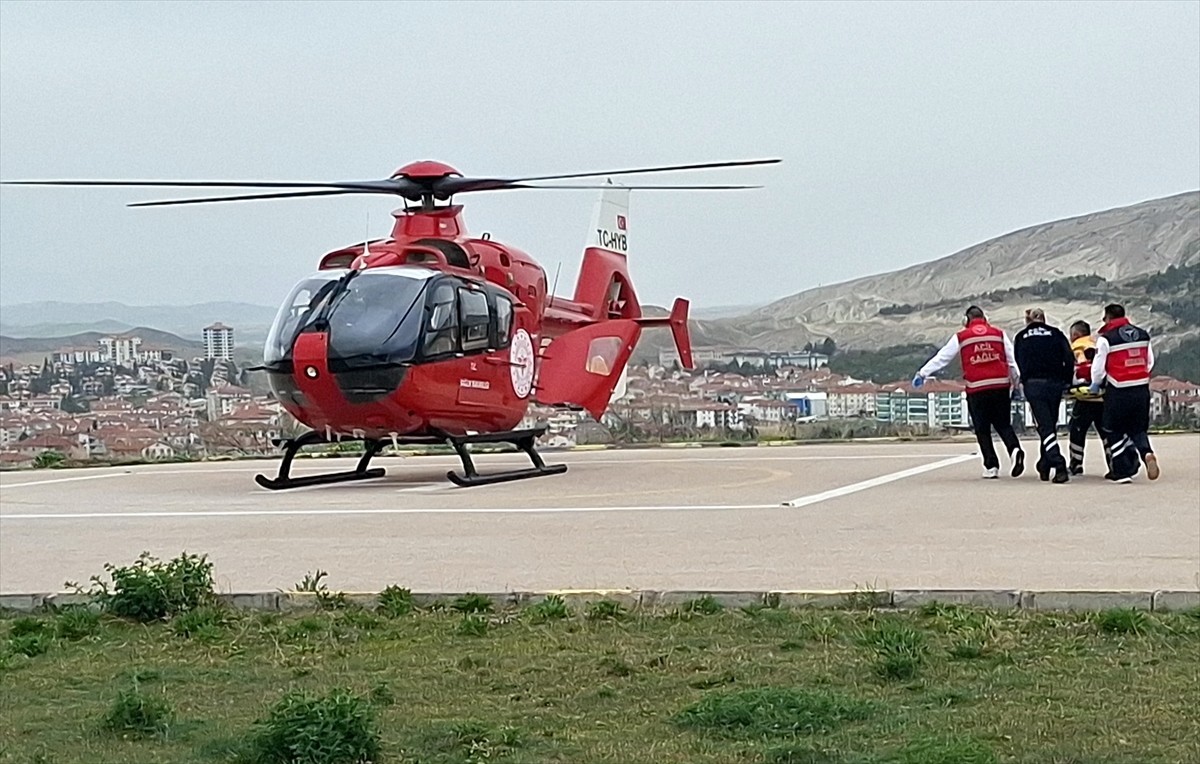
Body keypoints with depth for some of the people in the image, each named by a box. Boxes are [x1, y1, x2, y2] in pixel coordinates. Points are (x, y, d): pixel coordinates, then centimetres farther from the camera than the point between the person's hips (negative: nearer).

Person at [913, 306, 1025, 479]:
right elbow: (1012, 361, 12)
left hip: (977, 389, -2)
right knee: (1003, 424, 11)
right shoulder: (999, 334, 10)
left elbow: (941, 358, 8)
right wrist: (1017, 382, 25)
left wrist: (922, 374, 17)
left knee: (982, 429, 7)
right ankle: (1014, 449, -15)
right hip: (1001, 386, 2)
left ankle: (991, 466, 3)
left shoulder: (961, 337, 5)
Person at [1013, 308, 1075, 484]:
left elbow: (1018, 364, 6)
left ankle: (1059, 466, -21)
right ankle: (1044, 467, 21)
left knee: (1045, 427, -6)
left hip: (1033, 384, -2)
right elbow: (1069, 359, 1)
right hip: (1054, 383, 2)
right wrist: (1066, 382, 9)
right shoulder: (1056, 334, 10)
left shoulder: (1021, 337, 11)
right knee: (1050, 425, 16)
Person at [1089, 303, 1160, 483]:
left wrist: (1095, 385, 12)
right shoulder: (1143, 335, 8)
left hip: (1118, 393, -5)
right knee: (1138, 429, 17)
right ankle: (1147, 452, -12)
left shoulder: (1106, 339, -8)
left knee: (1116, 432, 8)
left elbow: (1098, 367, -7)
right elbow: (1150, 362, 15)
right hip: (1142, 389, 5)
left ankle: (1123, 472, 4)